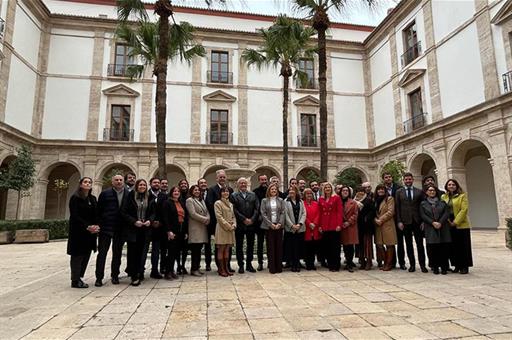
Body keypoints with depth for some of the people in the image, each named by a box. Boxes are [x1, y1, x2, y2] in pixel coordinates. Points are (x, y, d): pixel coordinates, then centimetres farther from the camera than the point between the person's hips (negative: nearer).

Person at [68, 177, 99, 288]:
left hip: (90, 233, 6)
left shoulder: (93, 199, 11)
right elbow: (74, 216, -12)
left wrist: (96, 226, -9)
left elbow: (96, 215, 10)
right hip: (78, 232, -6)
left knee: (86, 255, 8)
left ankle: (79, 278, 18)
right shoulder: (75, 198, -6)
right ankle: (75, 281, 9)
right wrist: (87, 226, -19)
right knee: (77, 256, 0)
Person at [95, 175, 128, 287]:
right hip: (106, 227, -2)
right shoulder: (105, 193, 0)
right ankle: (99, 277, 11)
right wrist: (98, 225, -6)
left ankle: (115, 276, 23)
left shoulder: (128, 194, 3)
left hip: (120, 229, 2)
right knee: (102, 253, 3)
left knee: (117, 253, 11)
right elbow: (99, 210, 0)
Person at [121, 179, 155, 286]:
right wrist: (134, 221, -14)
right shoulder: (130, 196, -2)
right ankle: (134, 276, 5)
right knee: (132, 252, -2)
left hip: (145, 229, 3)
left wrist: (150, 220, -7)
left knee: (140, 252, 6)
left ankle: (139, 274, 15)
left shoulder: (150, 198, 7)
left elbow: (153, 212, 12)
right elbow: (123, 212, -4)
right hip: (132, 229, -2)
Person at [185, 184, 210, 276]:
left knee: (198, 249, 9)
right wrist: (204, 219, -10)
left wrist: (207, 219, -5)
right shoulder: (189, 200, -3)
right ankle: (194, 269, 2)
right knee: (195, 250, -5)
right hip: (195, 228, -7)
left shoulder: (202, 200, 21)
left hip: (202, 227, 7)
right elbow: (193, 214, -13)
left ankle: (197, 268, 15)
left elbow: (207, 212, 16)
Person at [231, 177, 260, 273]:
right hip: (239, 225, -3)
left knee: (250, 245, 9)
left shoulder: (253, 195, 11)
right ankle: (241, 265, 15)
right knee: (239, 246, 5)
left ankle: (249, 264, 21)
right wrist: (244, 219, -13)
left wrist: (252, 219, -9)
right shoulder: (234, 196, 1)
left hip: (251, 224, 3)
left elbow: (257, 208, 3)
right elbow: (235, 210, -8)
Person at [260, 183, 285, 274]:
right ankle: (272, 267, 5)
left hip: (279, 226, 1)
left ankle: (279, 267, 10)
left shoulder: (280, 200, 10)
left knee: (279, 246, 2)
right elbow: (263, 213, -1)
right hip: (268, 226, -1)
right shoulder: (264, 200, 6)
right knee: (270, 246, -1)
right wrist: (271, 224, -10)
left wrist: (279, 223, -10)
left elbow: (283, 213, 3)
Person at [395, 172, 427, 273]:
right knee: (409, 244, 6)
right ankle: (412, 264, 14)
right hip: (405, 221, 0)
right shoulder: (399, 192, 5)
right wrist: (399, 221, -5)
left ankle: (422, 264, 11)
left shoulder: (419, 191, 7)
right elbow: (397, 207, 2)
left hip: (417, 221, 0)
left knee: (420, 244, 3)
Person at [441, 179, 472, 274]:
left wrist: (455, 222, -13)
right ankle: (457, 265, 15)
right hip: (449, 225, 4)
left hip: (461, 225, -4)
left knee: (463, 246, 1)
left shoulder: (462, 196, -2)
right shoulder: (443, 197, 10)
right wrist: (447, 221, -5)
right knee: (453, 246, 6)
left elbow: (464, 210, -10)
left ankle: (465, 266, 9)